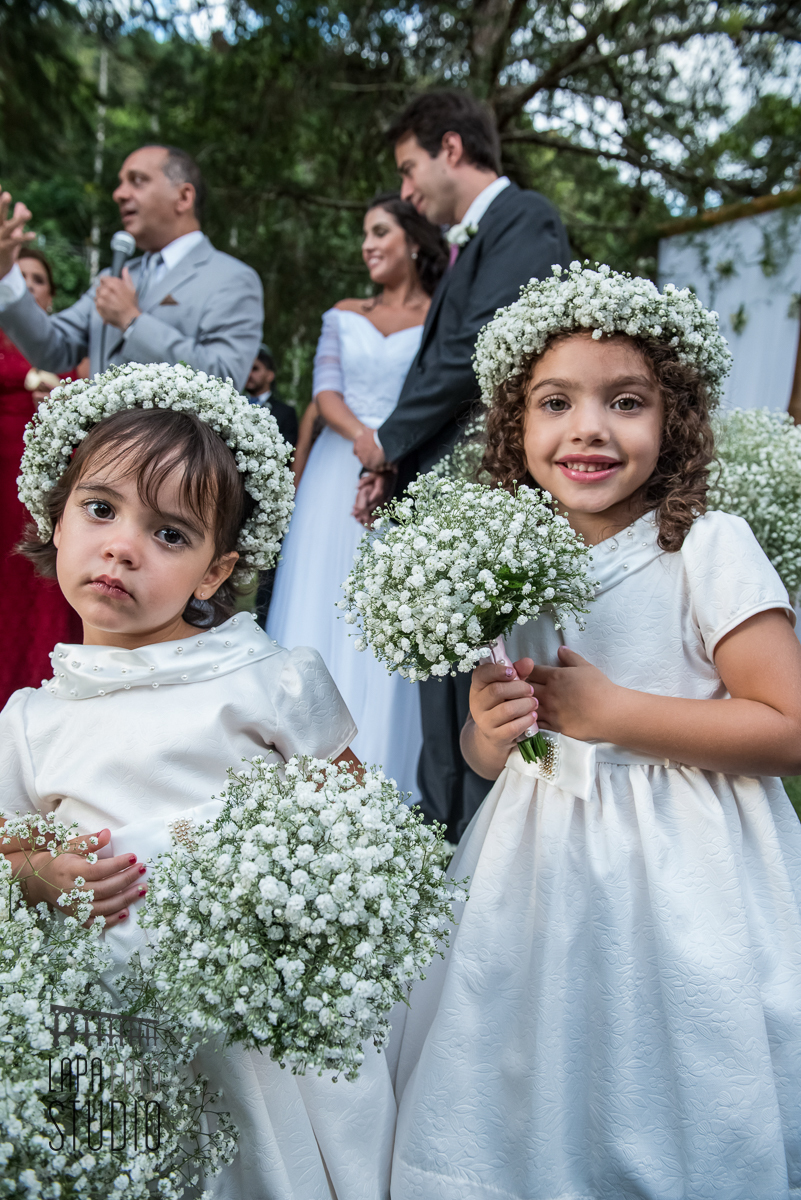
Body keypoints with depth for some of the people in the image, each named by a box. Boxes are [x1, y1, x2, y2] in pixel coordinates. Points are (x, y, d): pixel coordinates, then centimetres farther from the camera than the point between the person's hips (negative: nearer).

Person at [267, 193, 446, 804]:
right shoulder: (344, 315, 15)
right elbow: (326, 392, 4)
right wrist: (366, 439, -16)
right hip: (340, 471, 3)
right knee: (325, 607, 0)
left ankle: (383, 764, 4)